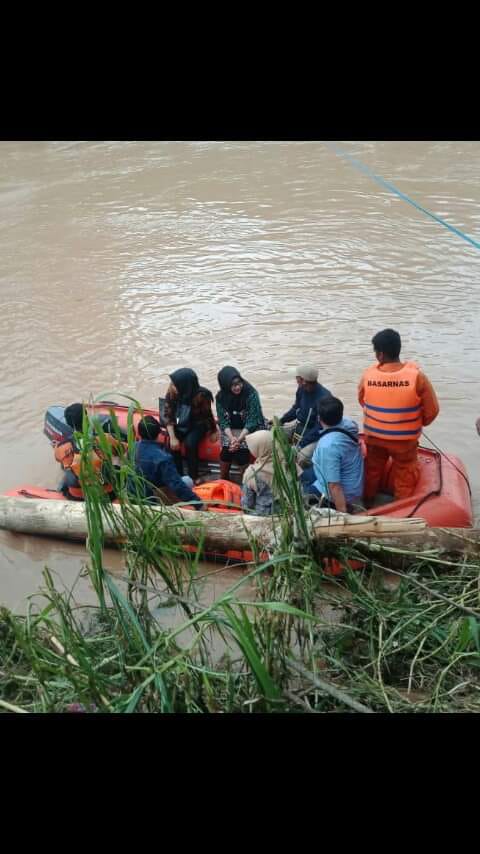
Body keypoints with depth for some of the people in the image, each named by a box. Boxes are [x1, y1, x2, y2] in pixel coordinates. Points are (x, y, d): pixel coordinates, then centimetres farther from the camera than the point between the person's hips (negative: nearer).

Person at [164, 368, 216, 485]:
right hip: (178, 426, 3)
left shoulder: (201, 396, -27)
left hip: (196, 426, -3)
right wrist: (172, 437, -21)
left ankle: (194, 476, -11)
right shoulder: (171, 393, -18)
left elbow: (205, 417, -12)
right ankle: (178, 475, -7)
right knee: (170, 444, -22)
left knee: (190, 443, -29)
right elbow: (168, 416, -13)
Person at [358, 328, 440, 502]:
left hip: (374, 436, 2)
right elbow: (432, 410, -12)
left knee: (372, 470, 25)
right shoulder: (417, 376, -23)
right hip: (405, 439, -2)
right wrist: (420, 423, 10)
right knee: (405, 475, 19)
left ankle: (367, 501, 45)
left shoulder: (367, 375, -17)